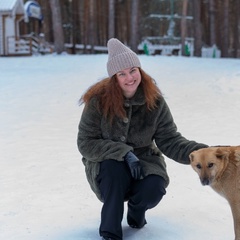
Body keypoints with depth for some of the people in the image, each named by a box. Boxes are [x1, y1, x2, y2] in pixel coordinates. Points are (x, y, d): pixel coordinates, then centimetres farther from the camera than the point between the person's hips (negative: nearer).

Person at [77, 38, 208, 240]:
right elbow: (86, 143, -17)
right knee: (115, 169, -36)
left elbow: (170, 140, -11)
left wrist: (202, 152, -28)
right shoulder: (98, 100, -18)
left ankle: (136, 210, 10)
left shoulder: (154, 101, -12)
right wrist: (124, 153, -29)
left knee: (154, 188, -29)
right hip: (106, 163, -1)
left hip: (143, 160, 2)